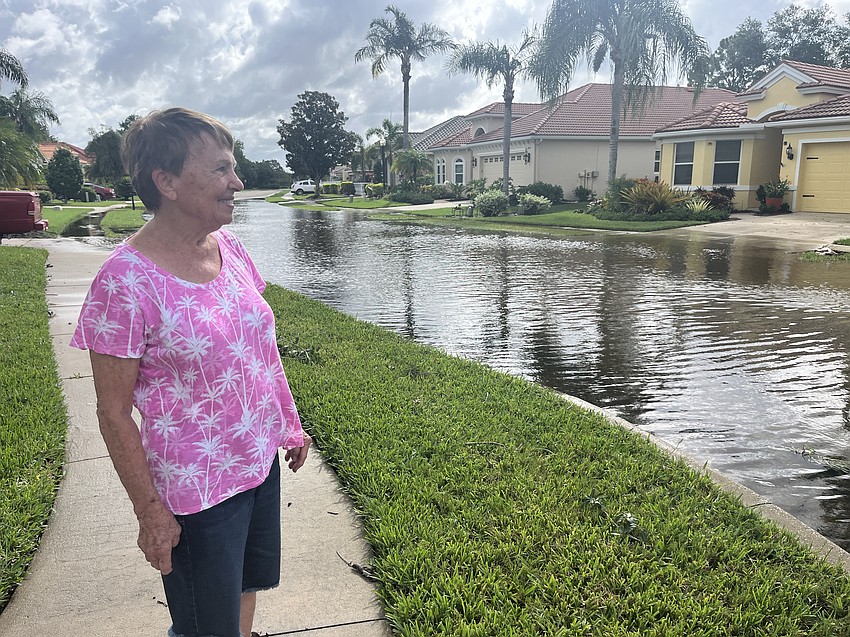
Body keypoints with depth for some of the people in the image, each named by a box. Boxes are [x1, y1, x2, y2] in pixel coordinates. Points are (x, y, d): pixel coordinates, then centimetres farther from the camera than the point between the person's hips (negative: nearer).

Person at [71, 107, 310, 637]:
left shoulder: (230, 247, -3)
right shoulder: (126, 282, -22)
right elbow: (114, 413, -15)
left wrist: (291, 426, 13)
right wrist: (151, 512, -11)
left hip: (262, 463, 6)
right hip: (197, 492, -6)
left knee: (247, 587, 25)